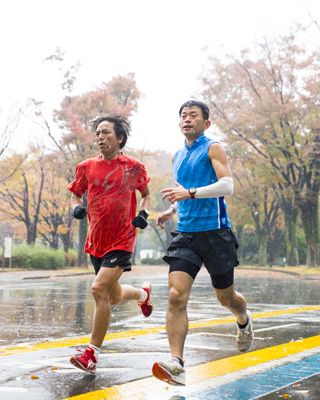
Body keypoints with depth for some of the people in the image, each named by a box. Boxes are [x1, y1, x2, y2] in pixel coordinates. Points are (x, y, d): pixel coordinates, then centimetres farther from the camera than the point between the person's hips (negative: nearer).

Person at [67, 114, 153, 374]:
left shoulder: (134, 167, -1)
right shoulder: (87, 167, 5)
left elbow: (146, 194, 15)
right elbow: (75, 193, 18)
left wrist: (143, 213, -4)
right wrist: (77, 207, -4)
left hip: (122, 241, -5)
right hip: (96, 241, 5)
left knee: (99, 290, -19)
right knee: (114, 297, 16)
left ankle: (92, 354, -10)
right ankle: (143, 293, 52)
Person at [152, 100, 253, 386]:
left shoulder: (213, 149, -4)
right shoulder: (178, 157, 17)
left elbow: (227, 185, -18)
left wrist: (190, 193, -27)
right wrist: (172, 210, 13)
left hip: (215, 232, -4)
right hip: (185, 234, 5)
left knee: (225, 297, 10)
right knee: (176, 295, -15)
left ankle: (244, 322, 47)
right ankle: (177, 365, -20)